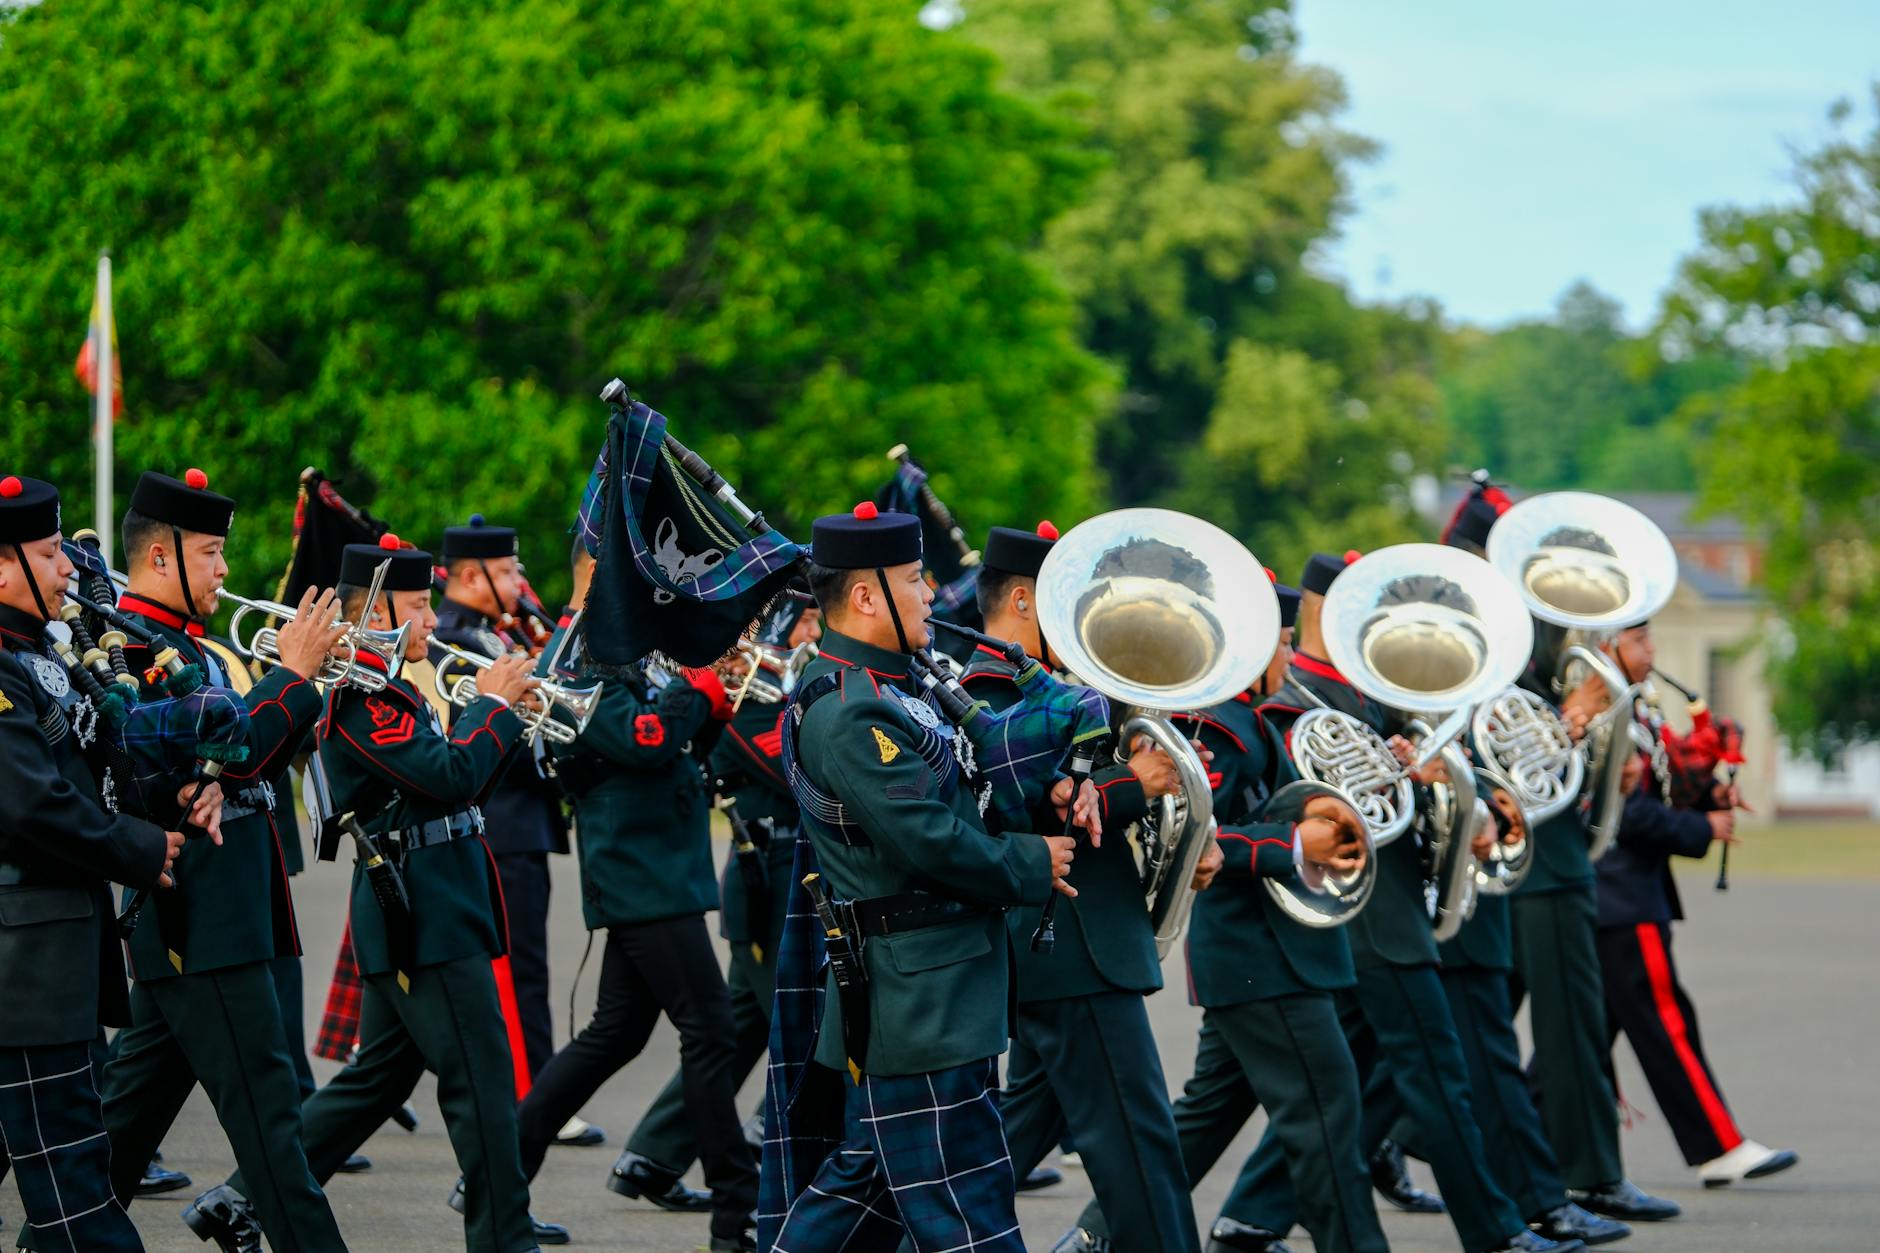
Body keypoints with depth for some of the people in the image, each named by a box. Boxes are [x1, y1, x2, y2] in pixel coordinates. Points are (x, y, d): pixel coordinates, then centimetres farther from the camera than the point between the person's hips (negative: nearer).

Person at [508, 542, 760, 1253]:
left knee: (615, 1034, 14)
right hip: (646, 879, -10)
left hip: (646, 876, 10)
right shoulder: (583, 662, -13)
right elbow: (645, 740, -26)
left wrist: (711, 701, 1)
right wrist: (703, 684, -16)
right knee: (709, 1030, -8)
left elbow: (676, 746, 18)